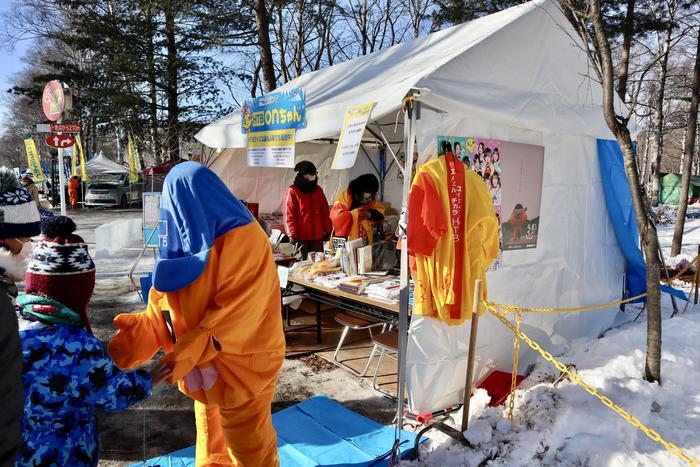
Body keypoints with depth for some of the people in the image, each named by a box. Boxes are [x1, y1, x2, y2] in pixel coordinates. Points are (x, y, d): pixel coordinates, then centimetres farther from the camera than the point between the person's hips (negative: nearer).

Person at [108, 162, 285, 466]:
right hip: (203, 354, 8)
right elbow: (167, 293, 3)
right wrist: (143, 327, -10)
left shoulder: (243, 239, -22)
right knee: (211, 430, 25)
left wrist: (193, 348, -28)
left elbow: (237, 309, -26)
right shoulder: (187, 237, 4)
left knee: (246, 441, 8)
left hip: (240, 358, -8)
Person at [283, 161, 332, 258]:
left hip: (317, 236, 5)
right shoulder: (292, 191, -6)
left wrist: (327, 230, 13)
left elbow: (325, 212, 16)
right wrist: (292, 234, -15)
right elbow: (288, 214, -10)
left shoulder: (318, 190, 12)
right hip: (300, 237, -5)